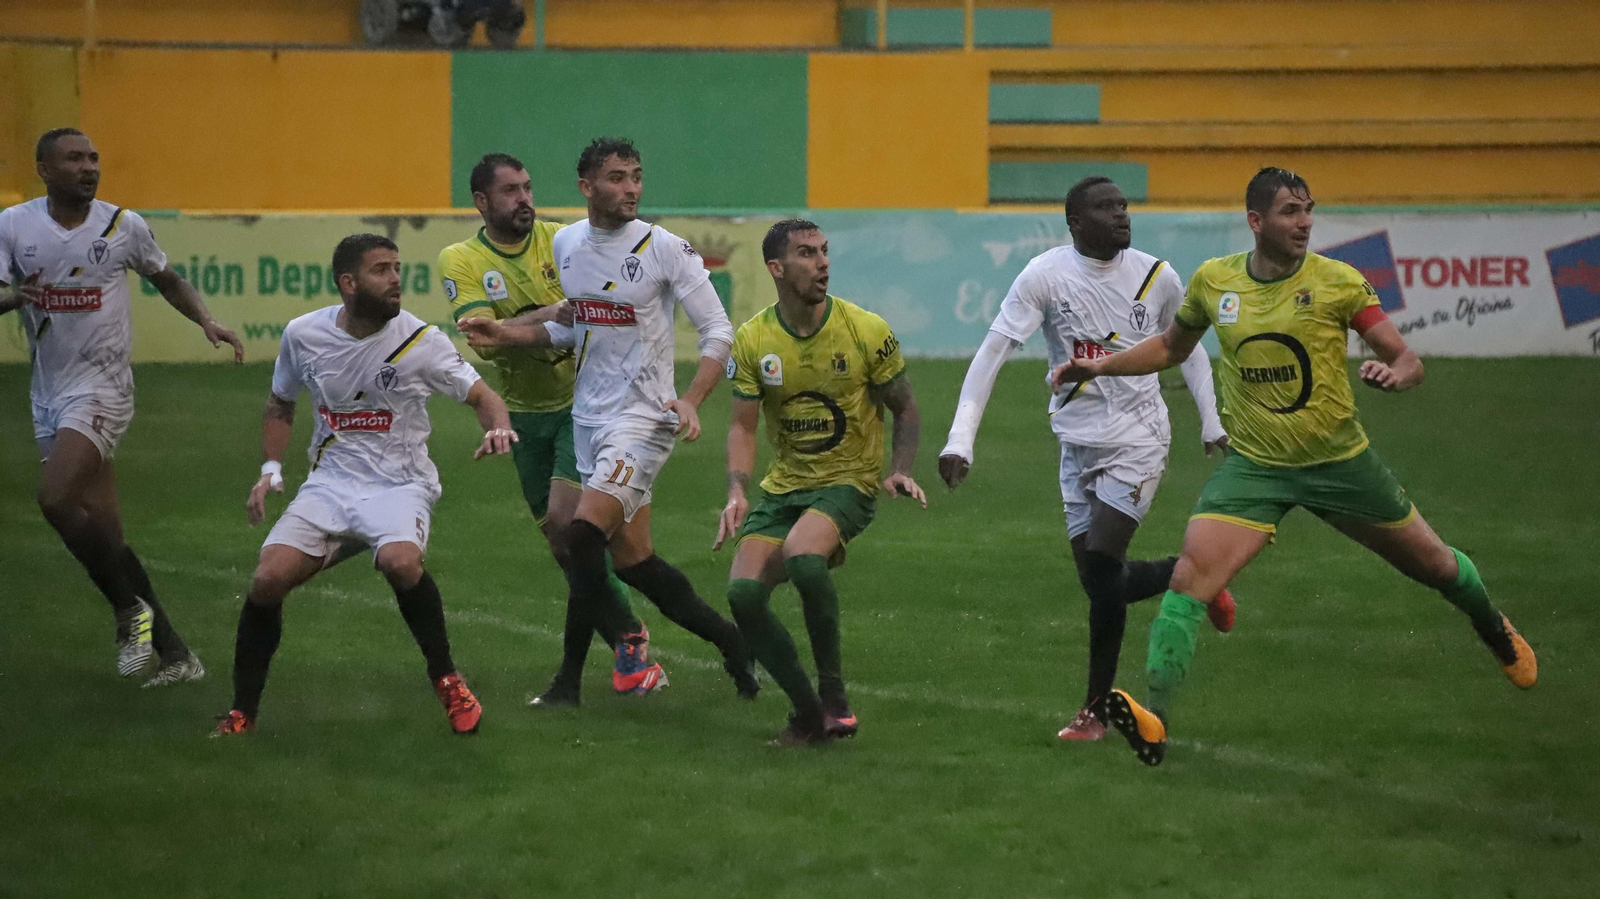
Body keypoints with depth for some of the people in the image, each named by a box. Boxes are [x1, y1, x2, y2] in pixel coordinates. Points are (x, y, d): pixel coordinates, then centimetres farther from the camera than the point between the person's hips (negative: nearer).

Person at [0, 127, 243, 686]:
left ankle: (130, 610, -6)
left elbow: (166, 279, 15)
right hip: (50, 392, 4)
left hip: (102, 387, -4)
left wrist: (206, 321, 0)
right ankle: (173, 654, 12)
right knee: (103, 533, 4)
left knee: (56, 499, -24)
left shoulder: (123, 225, -2)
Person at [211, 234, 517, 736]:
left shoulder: (419, 340, -9)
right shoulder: (303, 335, 0)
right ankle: (242, 712, 3)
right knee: (268, 579, -17)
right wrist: (271, 469, 5)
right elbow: (280, 403, 18)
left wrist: (498, 427, -28)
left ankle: (446, 680, -10)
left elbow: (480, 395, -5)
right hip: (330, 483, 3)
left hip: (400, 484, -3)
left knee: (400, 562, -35)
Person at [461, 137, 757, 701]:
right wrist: (504, 334, 8)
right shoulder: (566, 243, 8)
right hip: (588, 415, 7)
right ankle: (728, 640, 24)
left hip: (643, 416, -7)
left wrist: (691, 400, -22)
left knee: (583, 536, -21)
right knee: (630, 559, 8)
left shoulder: (664, 248, -11)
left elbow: (718, 331, -8)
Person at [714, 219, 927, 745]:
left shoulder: (866, 331, -8)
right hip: (784, 485, 4)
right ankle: (808, 712, -1)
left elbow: (906, 411, 3)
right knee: (743, 591, -18)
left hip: (849, 483, -4)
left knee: (802, 556, -34)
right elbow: (743, 426, 2)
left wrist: (901, 471, -14)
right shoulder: (752, 340, -2)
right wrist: (737, 492, -15)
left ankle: (833, 695, -16)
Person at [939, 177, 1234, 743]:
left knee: (1100, 563, -16)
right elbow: (993, 351, -13)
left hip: (1138, 439, -2)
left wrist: (1212, 423, 14)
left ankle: (1096, 709, -4)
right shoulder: (1046, 276, -9)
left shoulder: (1156, 277, -3)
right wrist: (960, 437, -22)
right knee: (1100, 582, 3)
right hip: (1078, 442, 2)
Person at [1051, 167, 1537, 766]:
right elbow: (1172, 346, 18)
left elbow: (1409, 362, -9)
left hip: (1338, 461, -1)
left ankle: (1496, 631, 49)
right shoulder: (1213, 281, -2)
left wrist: (1393, 373, -32)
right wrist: (1096, 367, 8)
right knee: (1189, 578, -21)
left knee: (1434, 565, 14)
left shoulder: (1338, 282, -10)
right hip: (1252, 465, 1)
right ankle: (1155, 722, -25)